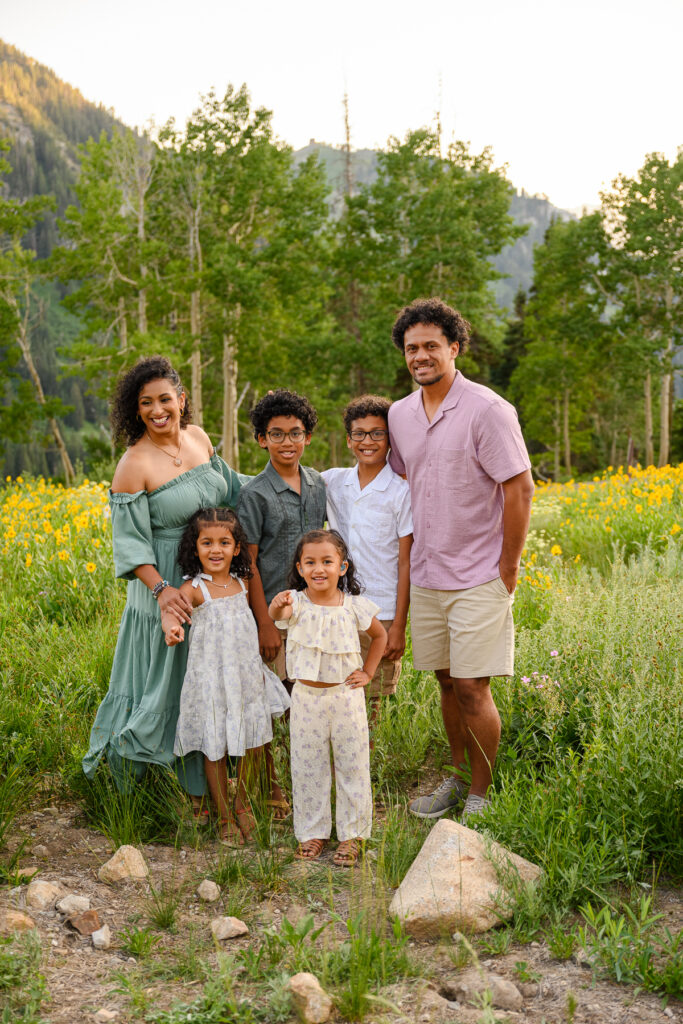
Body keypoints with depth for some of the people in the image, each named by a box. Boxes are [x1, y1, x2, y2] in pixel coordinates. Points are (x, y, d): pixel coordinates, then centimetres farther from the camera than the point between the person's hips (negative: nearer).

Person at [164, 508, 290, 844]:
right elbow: (170, 613, -30)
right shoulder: (194, 588, -12)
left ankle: (242, 804, 34)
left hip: (247, 677, 5)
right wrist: (172, 627, -53)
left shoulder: (242, 584, 4)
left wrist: (257, 666, 16)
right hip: (211, 679, -4)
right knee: (215, 750, 6)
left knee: (252, 746, 10)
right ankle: (224, 817, 23)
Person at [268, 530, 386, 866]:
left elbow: (380, 635, 11)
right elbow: (278, 614, -36)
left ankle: (351, 834, 24)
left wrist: (368, 672, 3)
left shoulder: (353, 606, -7)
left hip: (345, 696, 0)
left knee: (352, 765, 8)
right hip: (307, 697, 0)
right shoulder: (297, 603, -11)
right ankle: (312, 832, 27)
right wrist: (277, 607, -58)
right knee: (307, 767, 10)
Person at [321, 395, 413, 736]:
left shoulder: (401, 492, -6)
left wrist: (399, 626, -8)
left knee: (369, 702, 5)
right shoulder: (332, 482, 5)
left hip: (381, 615, -3)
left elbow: (406, 562, -6)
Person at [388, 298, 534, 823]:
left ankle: (481, 797, 13)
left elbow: (520, 489, -13)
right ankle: (457, 777, 31)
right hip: (426, 577, 6)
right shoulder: (400, 414, 7)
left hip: (478, 579, -6)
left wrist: (508, 569, -11)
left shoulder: (487, 410, -13)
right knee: (447, 682, 14)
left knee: (472, 687, -3)